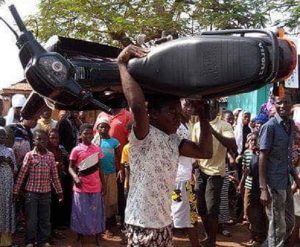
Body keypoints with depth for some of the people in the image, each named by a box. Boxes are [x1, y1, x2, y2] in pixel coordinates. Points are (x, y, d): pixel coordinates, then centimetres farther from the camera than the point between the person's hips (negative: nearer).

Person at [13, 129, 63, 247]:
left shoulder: (50, 155, 2)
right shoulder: (29, 155, -6)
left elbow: (54, 175, 6)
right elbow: (21, 174, -4)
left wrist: (59, 191, 7)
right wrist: (16, 191, -5)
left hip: (46, 192, 3)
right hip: (32, 192, -3)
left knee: (45, 218, 11)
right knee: (31, 219, 5)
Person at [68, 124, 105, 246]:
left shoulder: (97, 149, 5)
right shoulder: (76, 150, -4)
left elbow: (99, 167, 11)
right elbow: (71, 167, -1)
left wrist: (103, 183, 10)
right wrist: (75, 177, -20)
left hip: (95, 186, 3)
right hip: (81, 187, -2)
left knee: (96, 212, 10)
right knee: (81, 212, 6)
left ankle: (97, 237, 22)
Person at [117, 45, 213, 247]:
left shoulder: (174, 141, 8)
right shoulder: (144, 136, -17)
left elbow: (205, 152, 3)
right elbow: (137, 106, -35)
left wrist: (202, 113, 5)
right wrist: (123, 63, -26)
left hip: (164, 223, 8)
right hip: (143, 225, -8)